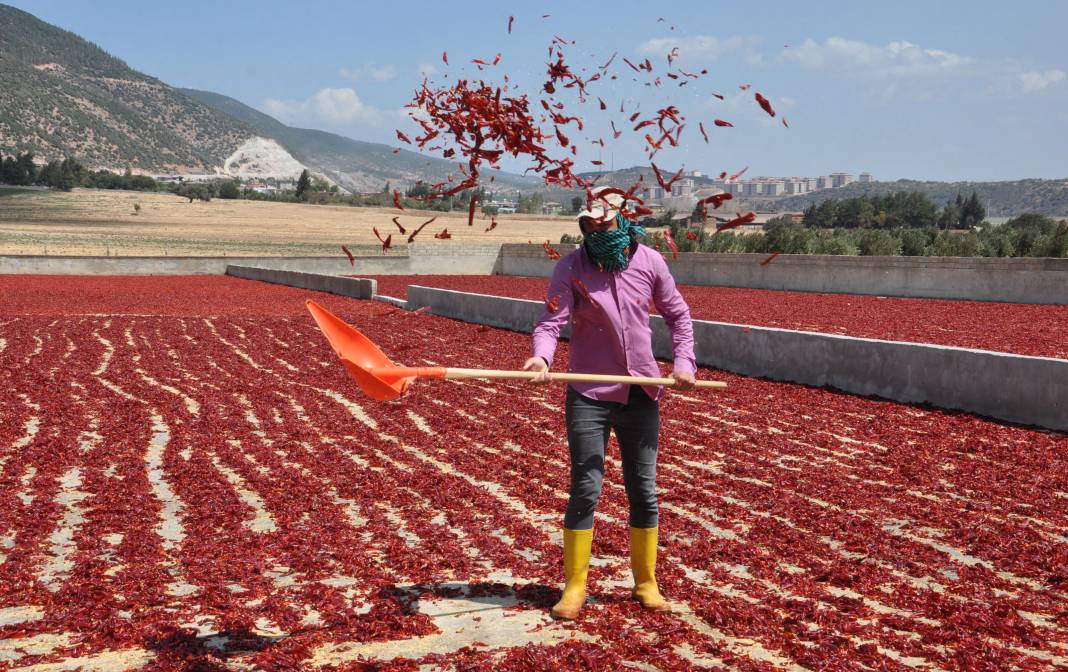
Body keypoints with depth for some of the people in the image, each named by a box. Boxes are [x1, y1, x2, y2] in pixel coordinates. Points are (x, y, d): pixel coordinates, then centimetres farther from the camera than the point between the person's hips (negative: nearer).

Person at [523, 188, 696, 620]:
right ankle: (574, 587, 9)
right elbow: (551, 321, -16)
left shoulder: (649, 262, 0)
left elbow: (677, 313, 13)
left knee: (644, 491, 10)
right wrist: (542, 357, -36)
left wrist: (683, 361, 1)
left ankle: (646, 582, 25)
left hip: (641, 393, 3)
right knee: (585, 490, -3)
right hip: (590, 394, -2)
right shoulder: (571, 268, -7)